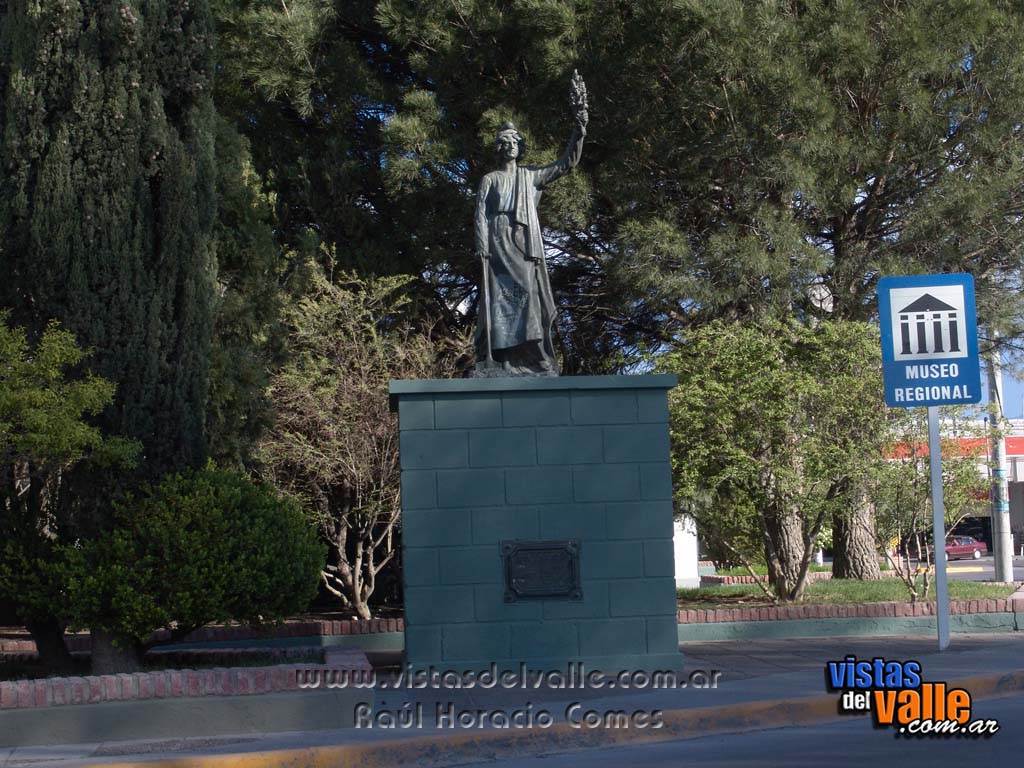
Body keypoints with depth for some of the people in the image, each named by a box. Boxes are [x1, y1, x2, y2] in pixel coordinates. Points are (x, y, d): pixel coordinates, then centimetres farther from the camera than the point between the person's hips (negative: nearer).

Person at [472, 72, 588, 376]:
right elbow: (480, 215, 4)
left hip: (526, 243, 2)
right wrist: (482, 248, -10)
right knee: (500, 295, -11)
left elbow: (567, 163, 15)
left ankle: (532, 359, -12)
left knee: (528, 294, -8)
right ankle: (500, 360, -17)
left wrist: (579, 128, 5)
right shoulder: (489, 180, 14)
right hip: (498, 241, -2)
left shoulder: (531, 176, 20)